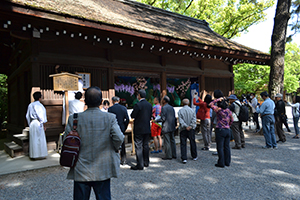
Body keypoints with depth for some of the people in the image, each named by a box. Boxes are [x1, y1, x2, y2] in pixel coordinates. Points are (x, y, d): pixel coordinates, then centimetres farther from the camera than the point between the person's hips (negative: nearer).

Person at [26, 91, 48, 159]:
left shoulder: (30, 105, 10)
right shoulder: (39, 105, -13)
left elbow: (27, 116, 15)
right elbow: (41, 116, -14)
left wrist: (30, 124, 21)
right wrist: (44, 125, -8)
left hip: (32, 123, 8)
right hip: (38, 123, -8)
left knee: (33, 139, 11)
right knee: (40, 139, 0)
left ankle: (33, 154, 17)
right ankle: (39, 154, 4)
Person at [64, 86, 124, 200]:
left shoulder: (74, 119, -7)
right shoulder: (110, 118, -10)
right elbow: (119, 138, -15)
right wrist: (114, 148, 6)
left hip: (81, 171, 1)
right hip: (102, 171, -1)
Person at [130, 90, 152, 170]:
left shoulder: (138, 105, -16)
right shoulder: (149, 105, 5)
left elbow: (132, 116, -11)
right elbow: (150, 116, 10)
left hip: (139, 129, -7)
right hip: (147, 128, 7)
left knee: (138, 146, 0)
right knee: (146, 145, 15)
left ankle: (140, 165, 3)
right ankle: (146, 163, 26)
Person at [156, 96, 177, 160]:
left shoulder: (163, 108, -13)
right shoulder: (171, 107, 11)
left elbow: (163, 118, -17)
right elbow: (174, 117, 12)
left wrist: (156, 120, -4)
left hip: (166, 127, -8)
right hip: (172, 127, 8)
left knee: (167, 142, -1)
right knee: (172, 141, 13)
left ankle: (168, 156, 4)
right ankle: (174, 155, 20)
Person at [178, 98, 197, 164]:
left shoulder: (180, 111, -4)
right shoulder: (192, 110, 2)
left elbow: (180, 120, -13)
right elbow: (194, 120, -7)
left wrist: (186, 126, -16)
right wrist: (190, 126, -12)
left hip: (183, 129, -2)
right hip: (191, 129, 2)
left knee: (183, 144, 1)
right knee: (192, 143, 15)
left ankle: (184, 158, -3)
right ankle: (194, 156, 28)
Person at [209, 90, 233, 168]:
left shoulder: (218, 110, -12)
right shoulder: (228, 110, 6)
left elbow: (211, 104, -4)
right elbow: (231, 120, 16)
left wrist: (217, 100, -2)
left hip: (220, 130, -6)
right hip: (227, 130, 7)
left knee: (220, 147, 1)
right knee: (227, 147, 13)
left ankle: (221, 163, 5)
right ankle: (227, 162, 21)